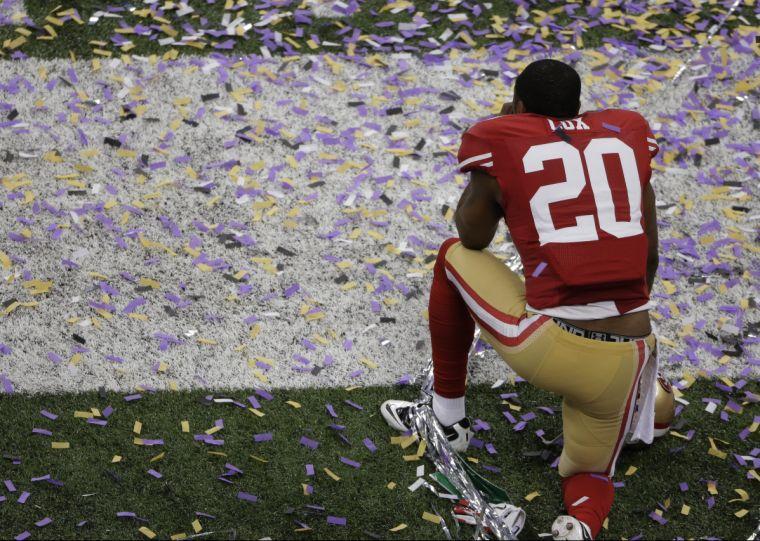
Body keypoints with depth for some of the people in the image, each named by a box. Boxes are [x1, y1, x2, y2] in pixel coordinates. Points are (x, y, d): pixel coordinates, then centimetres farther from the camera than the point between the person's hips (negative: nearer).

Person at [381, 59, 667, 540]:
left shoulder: (502, 141, 2)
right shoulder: (627, 133, 11)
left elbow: (473, 237, 20)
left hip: (546, 349, -3)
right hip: (626, 360, 3)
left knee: (454, 258, 25)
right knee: (588, 476, 29)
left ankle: (449, 418, 34)